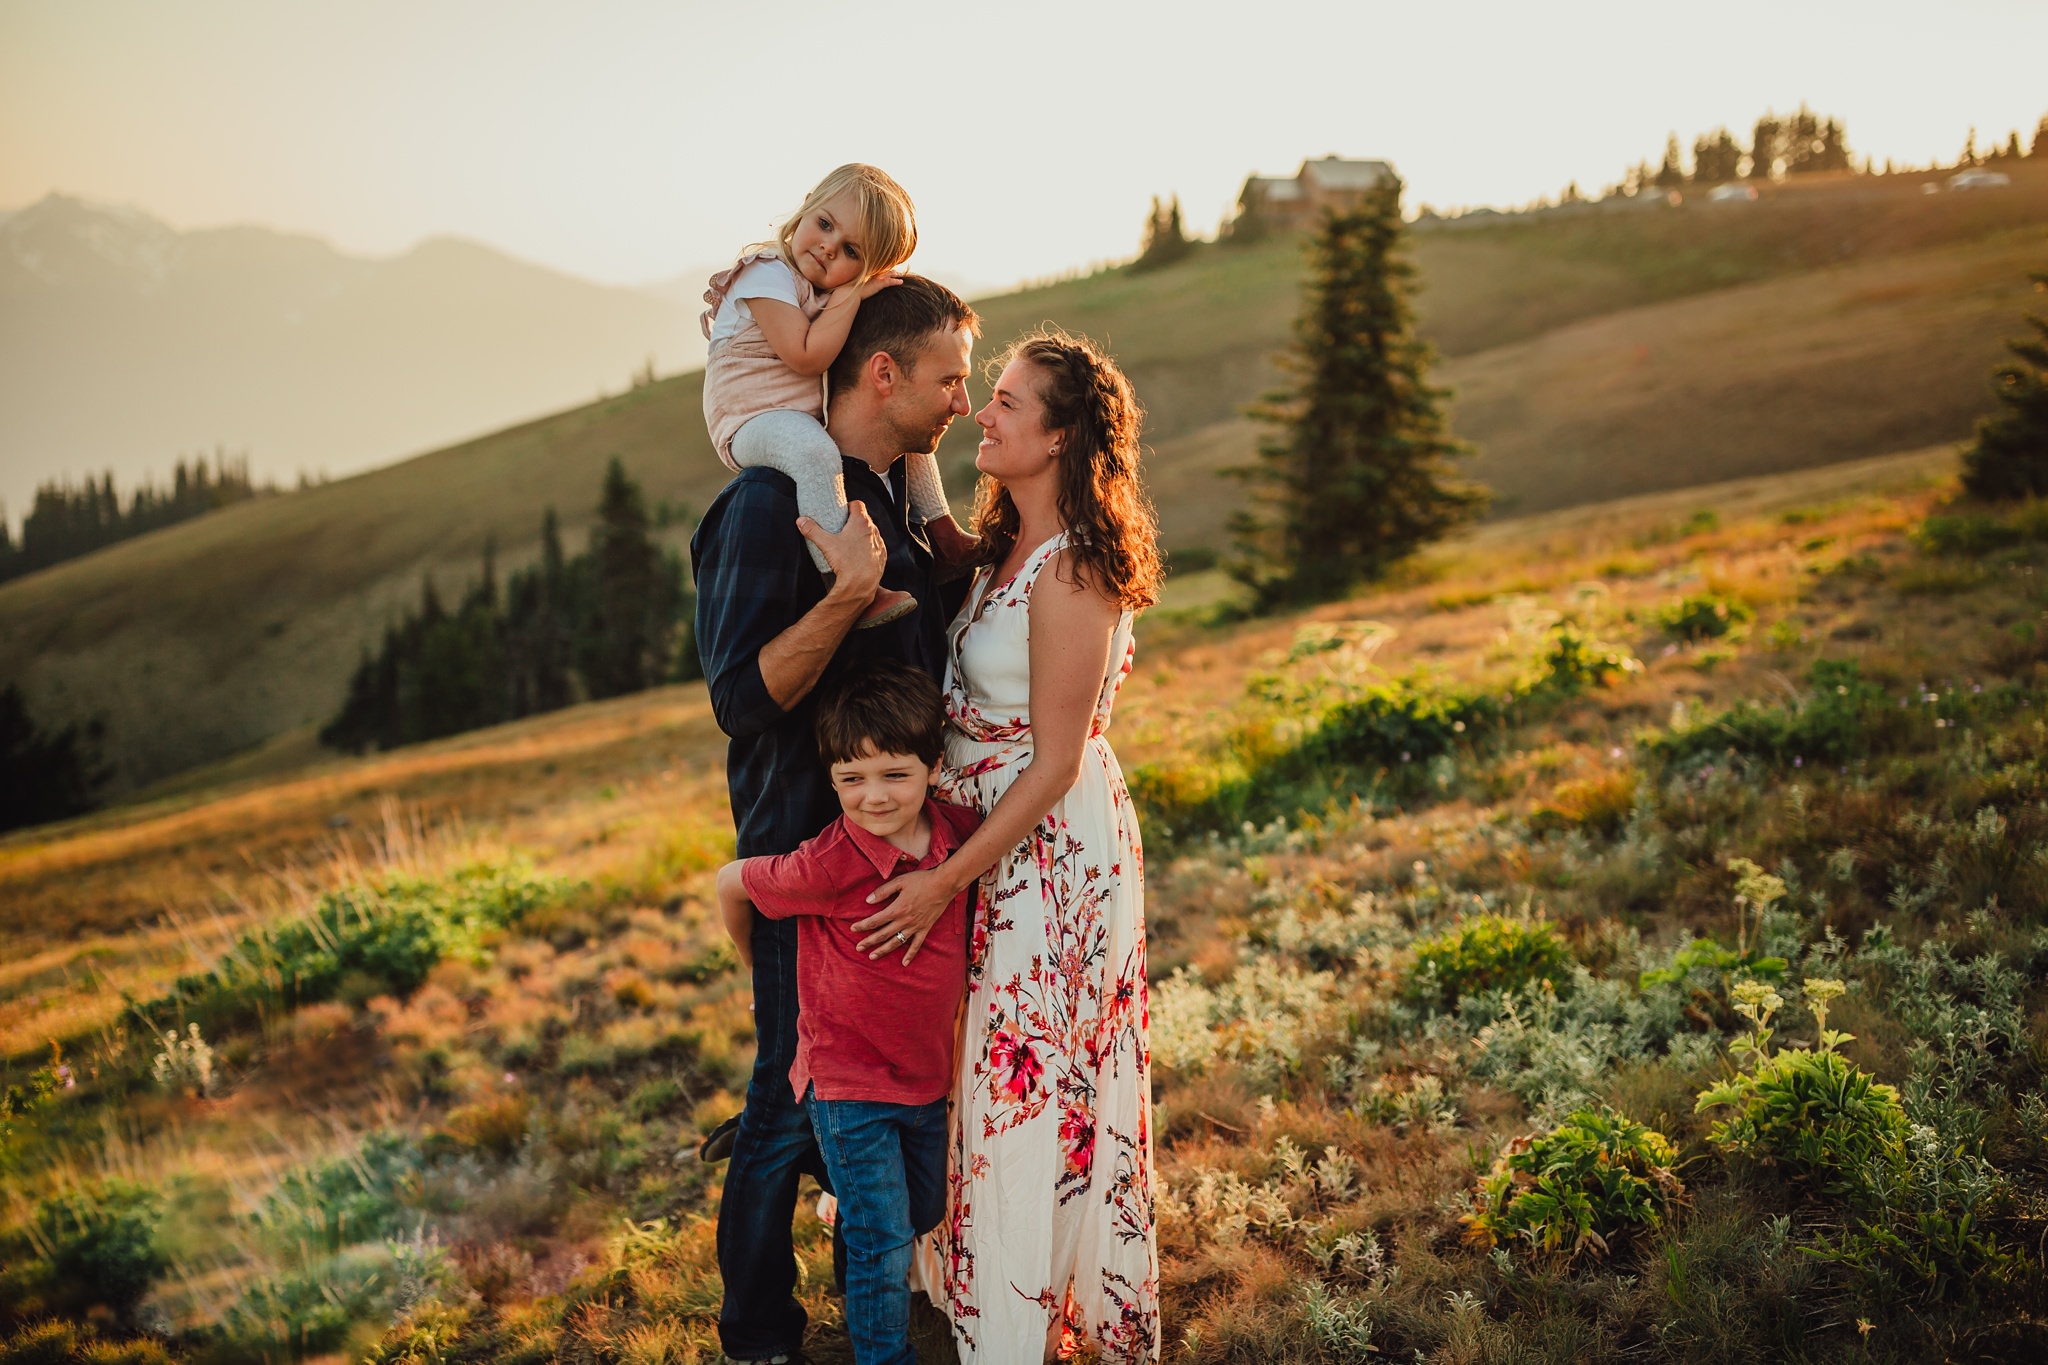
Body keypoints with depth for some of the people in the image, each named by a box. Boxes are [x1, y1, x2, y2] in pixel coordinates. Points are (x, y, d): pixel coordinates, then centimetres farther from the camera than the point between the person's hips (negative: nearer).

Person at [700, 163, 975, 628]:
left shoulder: (835, 290, 10)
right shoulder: (769, 274, -17)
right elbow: (806, 357, -26)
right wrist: (851, 298, -21)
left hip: (816, 417, 9)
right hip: (753, 422, -9)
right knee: (814, 451, -39)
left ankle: (942, 531, 20)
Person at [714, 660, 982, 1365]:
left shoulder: (959, 831, -11)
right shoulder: (828, 864, -25)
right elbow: (731, 883, -9)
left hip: (927, 1076, 5)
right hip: (848, 1086, -5)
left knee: (925, 1217, 23)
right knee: (883, 1245, 1)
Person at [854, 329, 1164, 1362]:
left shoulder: (1071, 575, -21)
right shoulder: (1004, 549, 6)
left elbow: (1055, 766, -20)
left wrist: (945, 881, -18)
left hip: (1051, 852, -9)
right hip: (994, 842, 9)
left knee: (1027, 1089, 2)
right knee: (1000, 1076, 18)